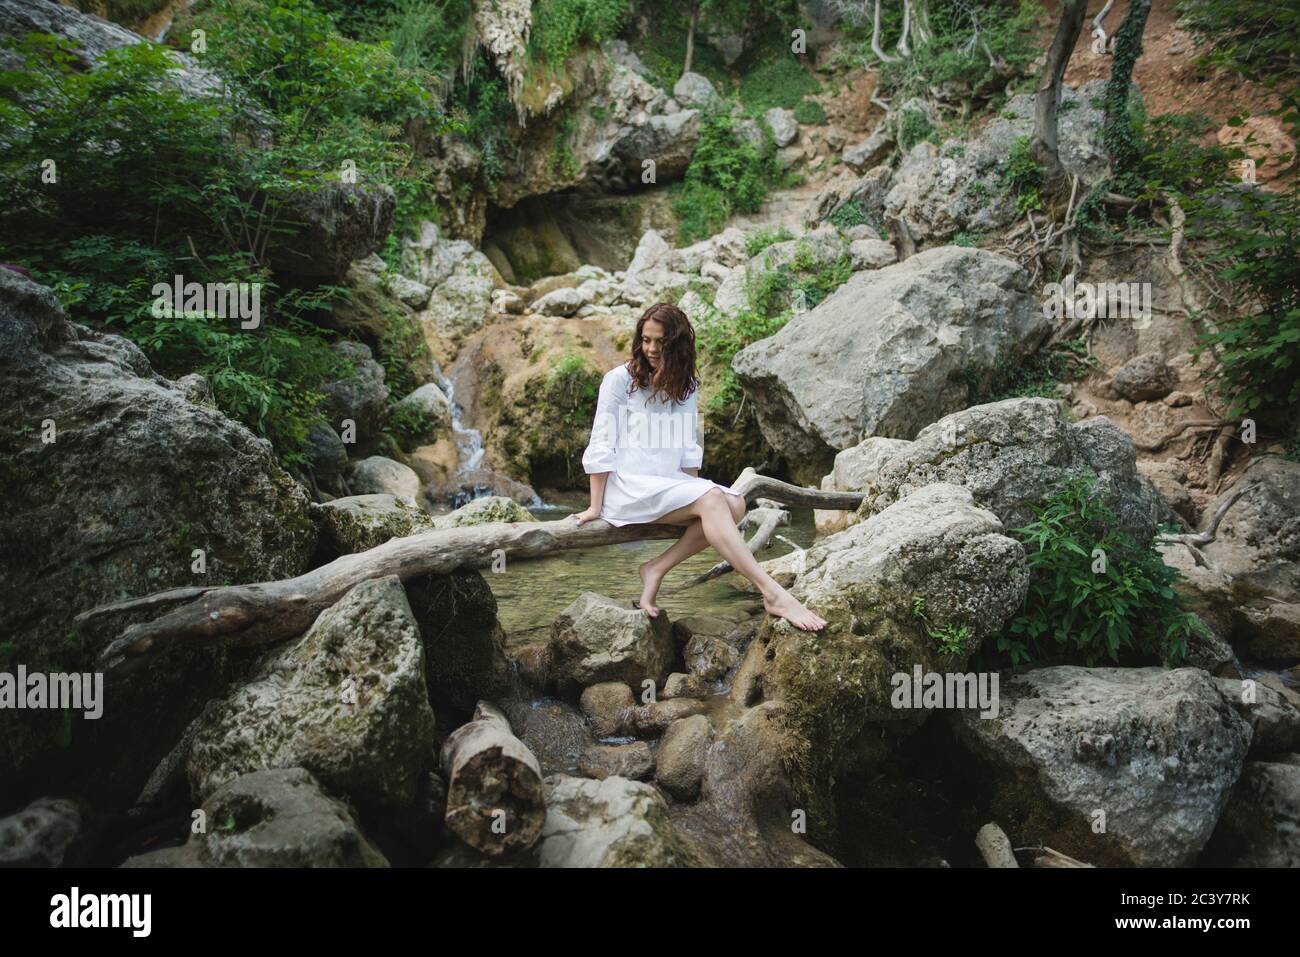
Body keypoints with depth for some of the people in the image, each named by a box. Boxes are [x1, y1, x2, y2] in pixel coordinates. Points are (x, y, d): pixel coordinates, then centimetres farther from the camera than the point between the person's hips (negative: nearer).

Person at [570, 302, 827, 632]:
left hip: (670, 484, 6)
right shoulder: (619, 379, -1)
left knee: (734, 504, -21)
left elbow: (688, 447, 15)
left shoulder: (686, 386, 15)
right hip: (628, 486, -6)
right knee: (711, 499, -29)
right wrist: (596, 506, -5)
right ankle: (774, 595, -38)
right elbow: (601, 446, -3)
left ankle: (657, 568, -18)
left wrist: (694, 490, 1)